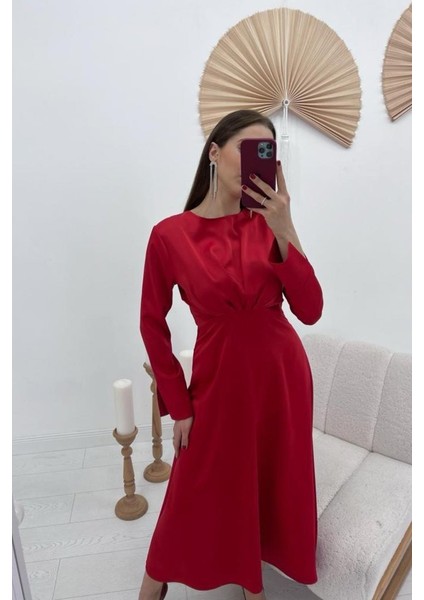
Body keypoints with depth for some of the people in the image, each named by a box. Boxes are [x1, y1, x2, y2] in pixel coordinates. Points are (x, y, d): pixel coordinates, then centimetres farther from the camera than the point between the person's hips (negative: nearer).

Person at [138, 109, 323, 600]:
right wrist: (178, 406, -3)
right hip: (219, 376, -2)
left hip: (282, 372, 3)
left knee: (269, 486, 20)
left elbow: (310, 311, -11)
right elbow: (153, 324, -5)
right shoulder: (170, 234, -11)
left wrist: (284, 232, -23)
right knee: (198, 492, 14)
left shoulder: (268, 223, -3)